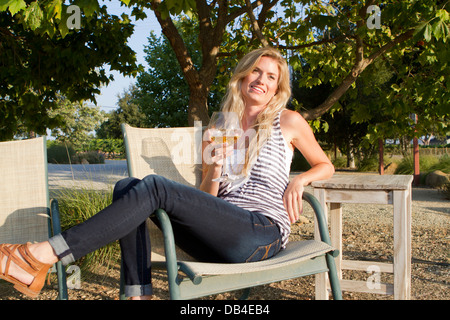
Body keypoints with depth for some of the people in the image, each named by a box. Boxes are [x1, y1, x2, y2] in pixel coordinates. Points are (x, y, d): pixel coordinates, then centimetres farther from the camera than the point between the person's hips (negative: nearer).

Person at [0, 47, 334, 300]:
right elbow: (206, 200, 17)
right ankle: (139, 293, -24)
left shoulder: (288, 121, 11)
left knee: (154, 186, -25)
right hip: (220, 242, 5)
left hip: (263, 234, -5)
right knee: (128, 186, -13)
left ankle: (41, 256, -29)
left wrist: (300, 179, -2)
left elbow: (326, 165, 20)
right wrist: (213, 172, -5)